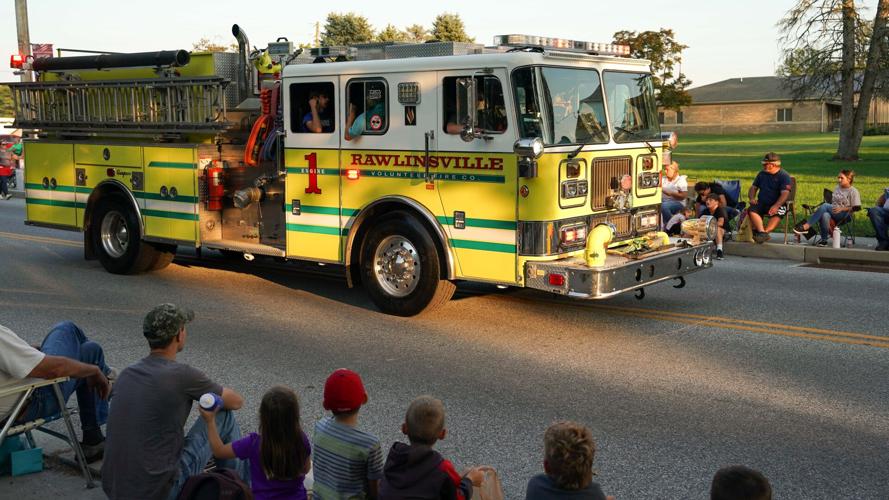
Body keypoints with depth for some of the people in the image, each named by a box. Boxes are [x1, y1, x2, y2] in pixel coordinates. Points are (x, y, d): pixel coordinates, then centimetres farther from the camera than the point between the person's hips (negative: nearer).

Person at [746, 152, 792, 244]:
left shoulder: (784, 176, -4)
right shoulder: (761, 174, 15)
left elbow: (785, 193, -14)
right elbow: (753, 187, 22)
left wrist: (776, 206, -29)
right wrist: (752, 198, -1)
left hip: (777, 204, -4)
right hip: (761, 203, 4)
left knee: (777, 214, -37)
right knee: (751, 210, -27)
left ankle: (765, 231, -48)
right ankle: (762, 232, -43)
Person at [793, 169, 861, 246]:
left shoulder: (853, 191, 3)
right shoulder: (837, 188, 23)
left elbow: (856, 208, -4)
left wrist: (842, 208, -17)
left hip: (845, 215, -5)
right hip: (833, 212, 5)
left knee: (825, 206, -32)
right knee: (825, 215, -36)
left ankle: (805, 226, -39)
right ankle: (824, 239, -31)